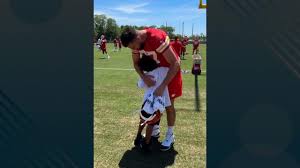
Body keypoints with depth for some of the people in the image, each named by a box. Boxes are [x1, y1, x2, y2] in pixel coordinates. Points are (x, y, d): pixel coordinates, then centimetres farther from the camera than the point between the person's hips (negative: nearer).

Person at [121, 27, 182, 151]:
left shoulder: (157, 38, -37)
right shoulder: (136, 40, -14)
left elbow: (175, 64, -36)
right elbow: (136, 63, -2)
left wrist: (162, 86, -37)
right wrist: (144, 77, -22)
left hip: (171, 68, -7)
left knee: (168, 104, -1)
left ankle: (170, 136, 16)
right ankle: (155, 130, 31)